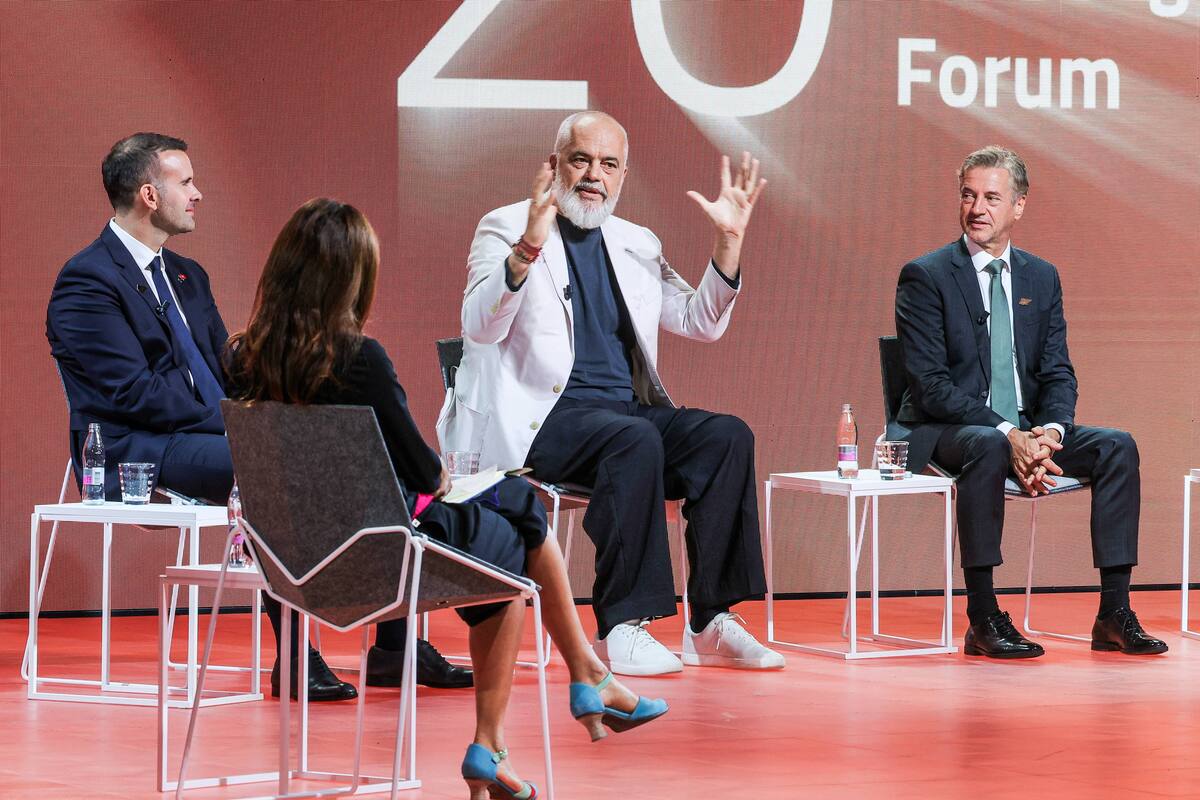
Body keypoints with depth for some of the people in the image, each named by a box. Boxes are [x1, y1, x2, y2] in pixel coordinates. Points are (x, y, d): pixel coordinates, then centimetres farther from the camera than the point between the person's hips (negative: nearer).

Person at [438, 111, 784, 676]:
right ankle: (620, 626, -29)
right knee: (635, 440, -35)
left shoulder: (637, 245, 18)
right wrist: (527, 250, -31)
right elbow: (479, 328, -16)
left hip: (630, 410, 6)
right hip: (539, 416, -6)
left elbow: (700, 324, 16)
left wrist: (728, 242, 4)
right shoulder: (505, 228, 0)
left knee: (727, 435, -19)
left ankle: (710, 622, -18)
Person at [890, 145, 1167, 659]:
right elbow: (931, 383, -14)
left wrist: (1050, 431, -16)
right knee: (987, 446, -38)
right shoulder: (925, 277, -6)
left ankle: (1114, 614, -16)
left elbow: (1057, 373, 8)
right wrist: (1007, 436, -25)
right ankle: (983, 621, -35)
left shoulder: (1042, 278, 12)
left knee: (1117, 446, -16)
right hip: (944, 432, -6)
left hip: (1027, 429, 6)